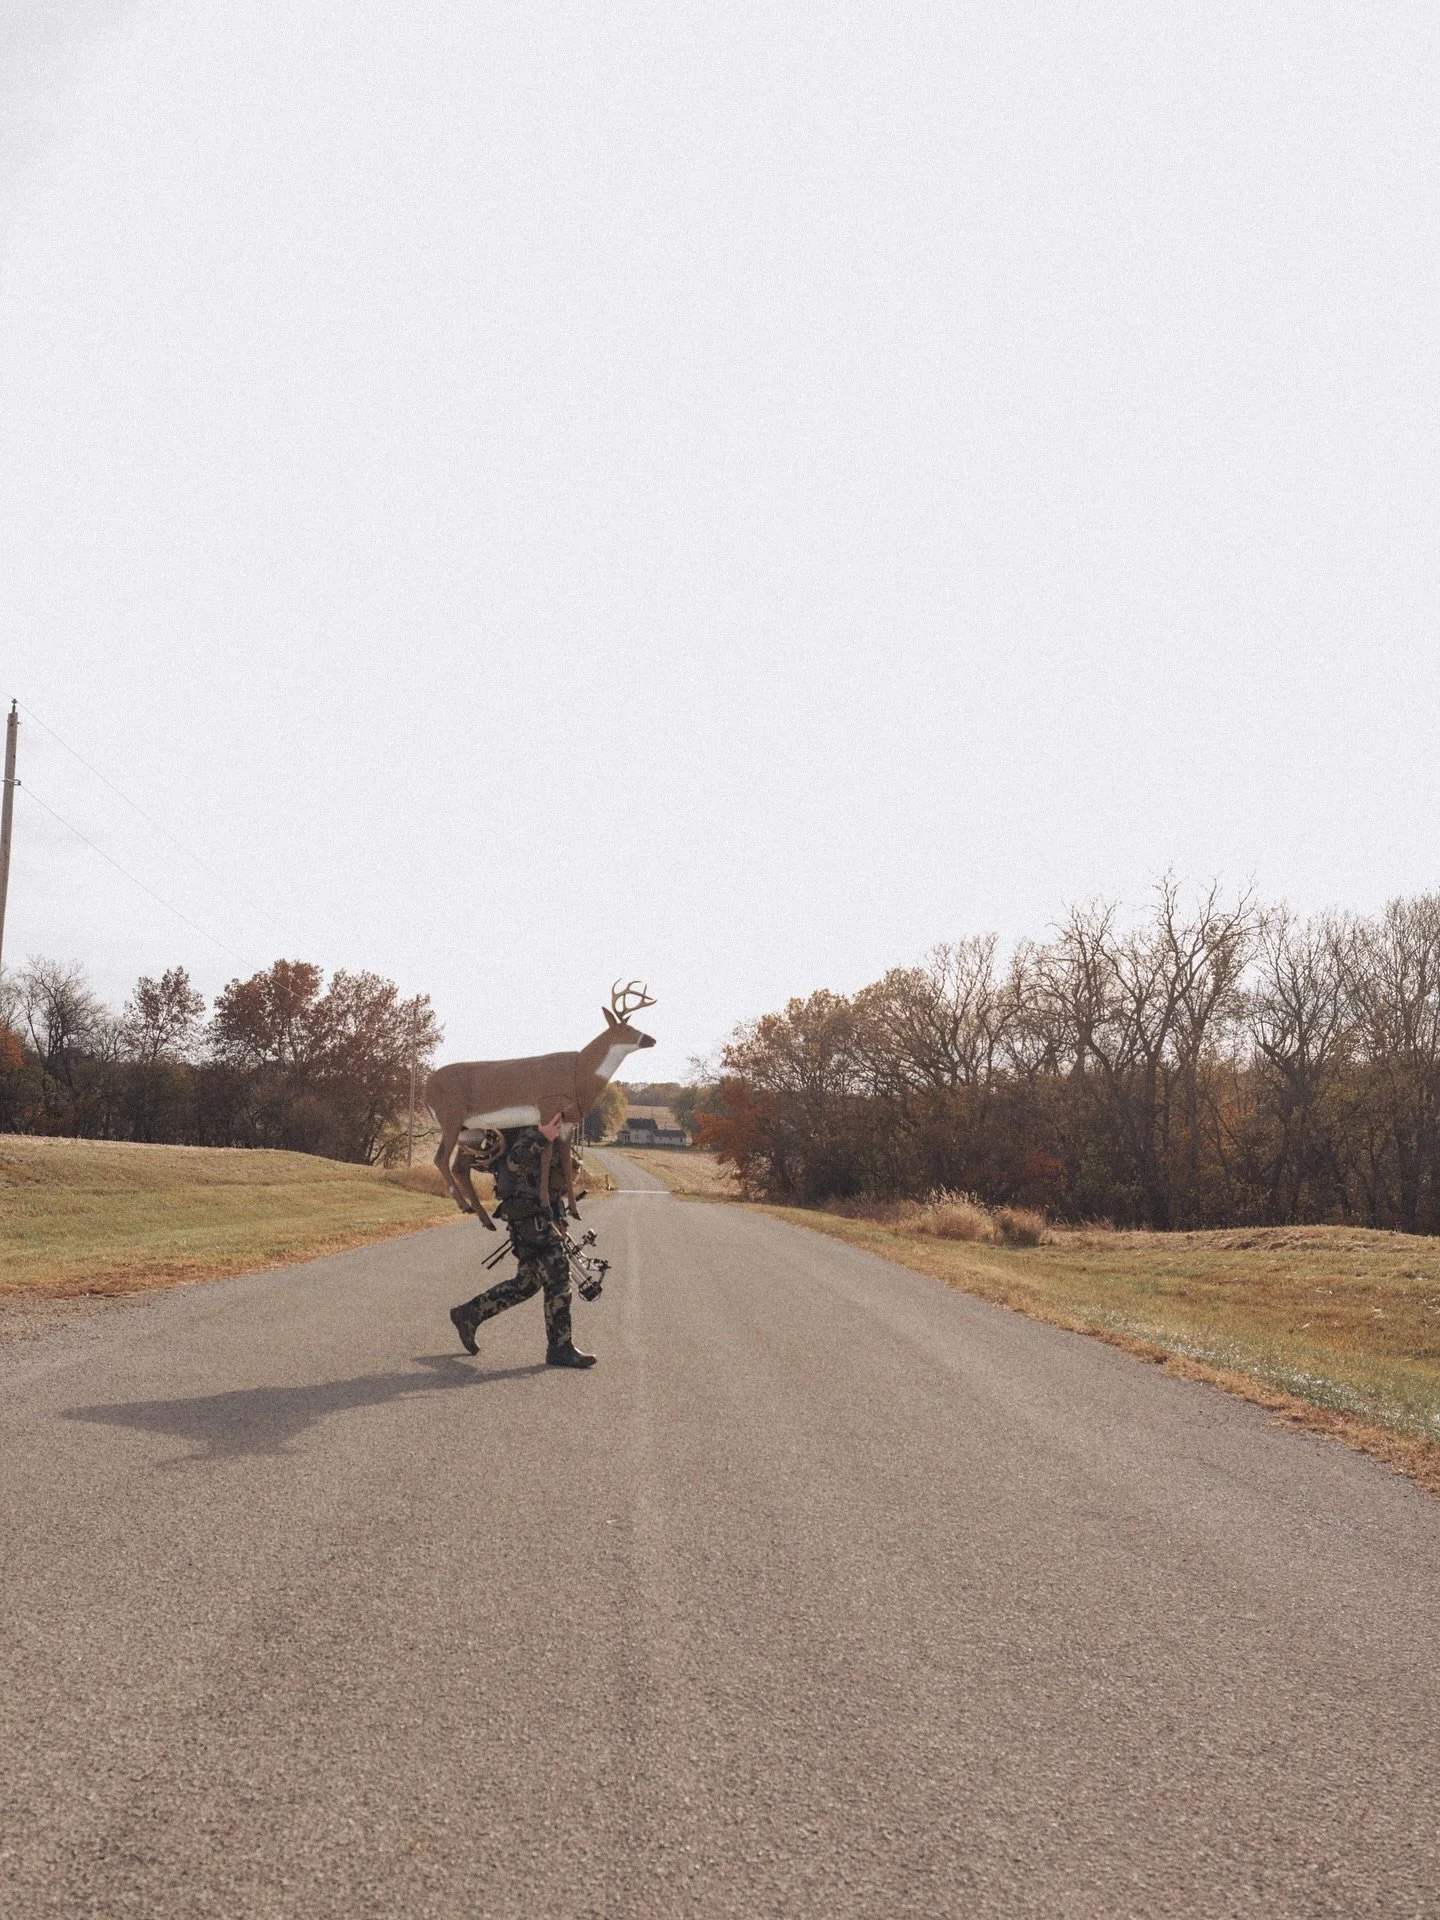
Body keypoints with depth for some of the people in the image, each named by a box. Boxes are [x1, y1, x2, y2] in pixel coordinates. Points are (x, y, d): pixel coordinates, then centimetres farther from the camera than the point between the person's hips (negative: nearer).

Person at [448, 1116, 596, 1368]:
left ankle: (469, 1314, 23)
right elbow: (515, 1160, -30)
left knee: (526, 1283, 16)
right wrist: (541, 1138, -43)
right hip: (531, 1216, -10)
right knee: (557, 1279, -6)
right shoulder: (531, 1127, -15)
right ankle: (560, 1348, -1)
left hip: (541, 1215, 10)